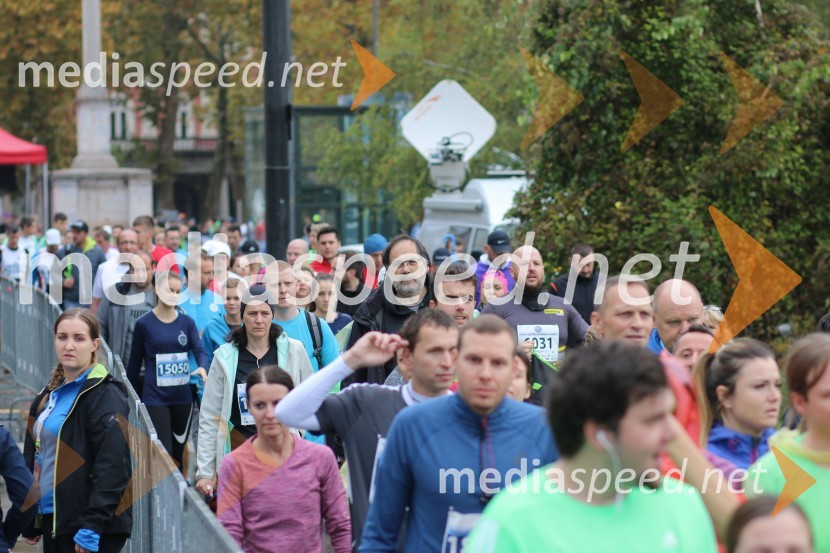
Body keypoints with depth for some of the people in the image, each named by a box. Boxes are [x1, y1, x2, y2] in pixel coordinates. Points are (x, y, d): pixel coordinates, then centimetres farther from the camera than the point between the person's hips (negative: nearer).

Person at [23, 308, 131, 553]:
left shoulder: (106, 396, -11)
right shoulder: (50, 395, 14)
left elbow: (113, 469, -17)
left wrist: (91, 528, -21)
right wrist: (30, 522, 17)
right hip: (52, 522, 8)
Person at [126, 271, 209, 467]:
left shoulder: (187, 322, 6)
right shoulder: (144, 324, -2)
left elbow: (199, 350, -5)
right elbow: (135, 364, 3)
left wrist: (202, 367, -28)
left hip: (183, 397, 3)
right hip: (155, 398, -3)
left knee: (179, 450, 12)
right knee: (164, 452, -8)